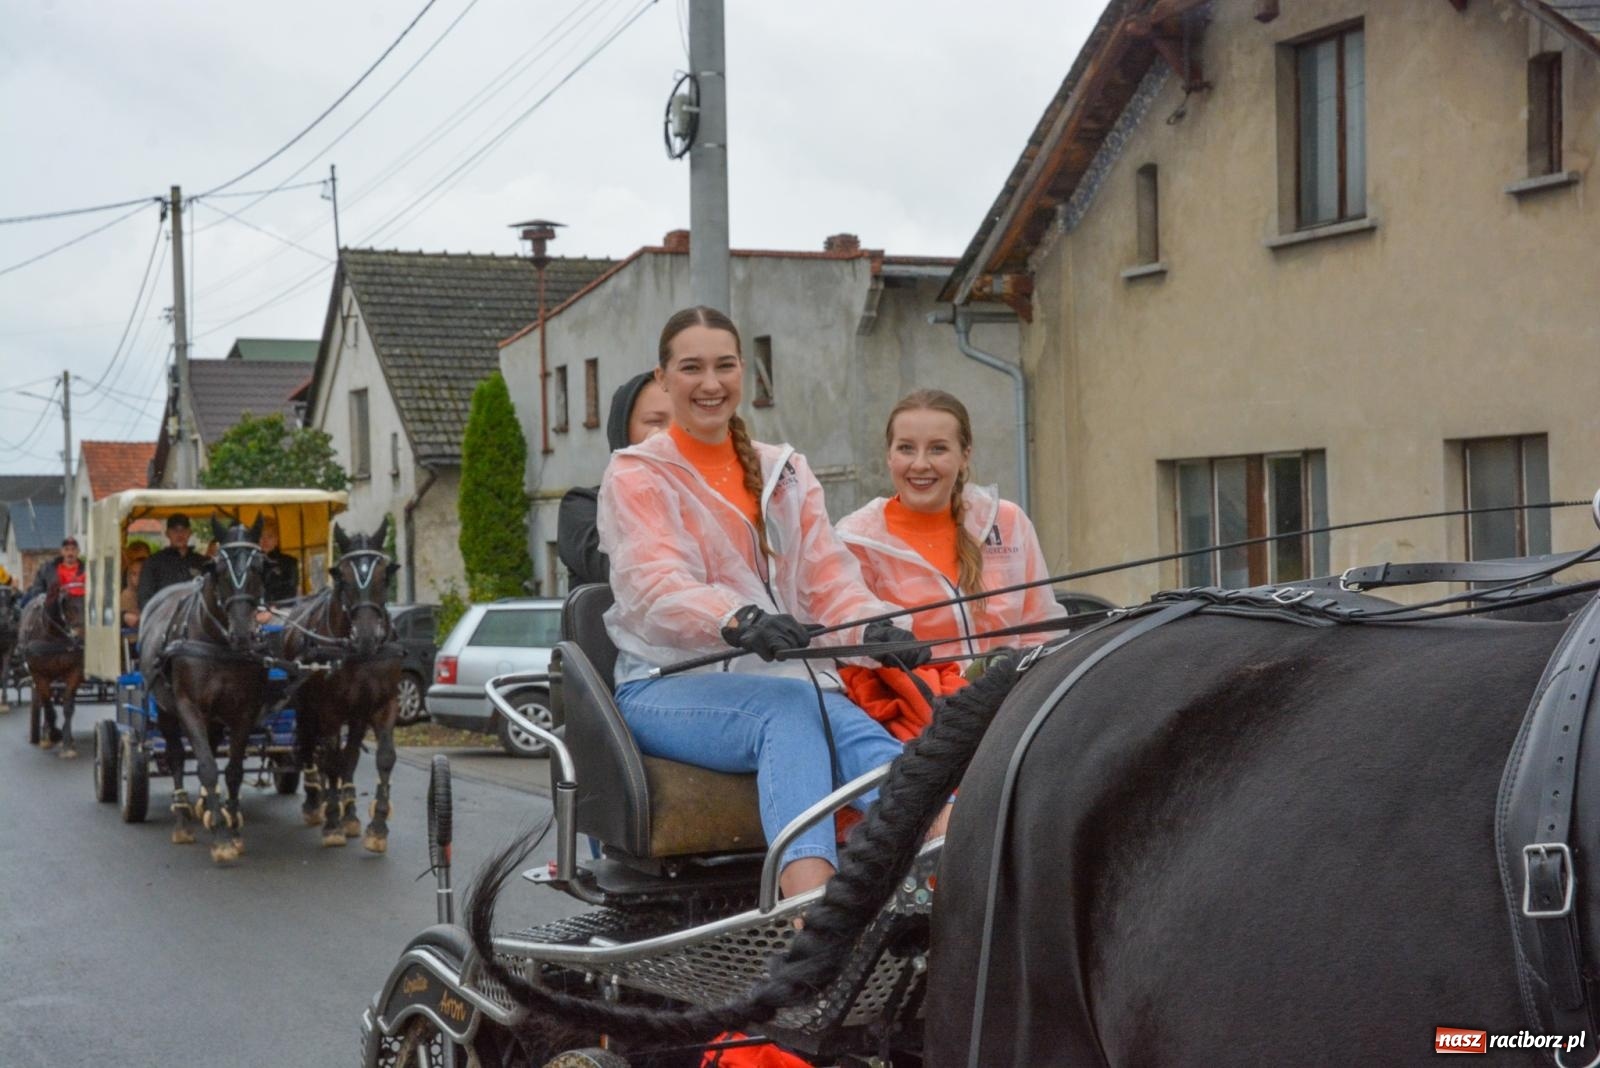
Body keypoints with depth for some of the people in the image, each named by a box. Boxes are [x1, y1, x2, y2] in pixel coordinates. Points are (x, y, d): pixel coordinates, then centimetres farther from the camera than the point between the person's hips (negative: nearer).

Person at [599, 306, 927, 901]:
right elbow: (655, 585, -16)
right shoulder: (636, 476, 4)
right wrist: (738, 620, -38)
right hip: (665, 689, -4)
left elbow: (827, 573, 6)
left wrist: (873, 627, -19)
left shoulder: (784, 472, 20)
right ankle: (812, 906, -57)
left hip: (778, 681, 4)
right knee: (789, 707, -36)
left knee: (853, 728, -31)